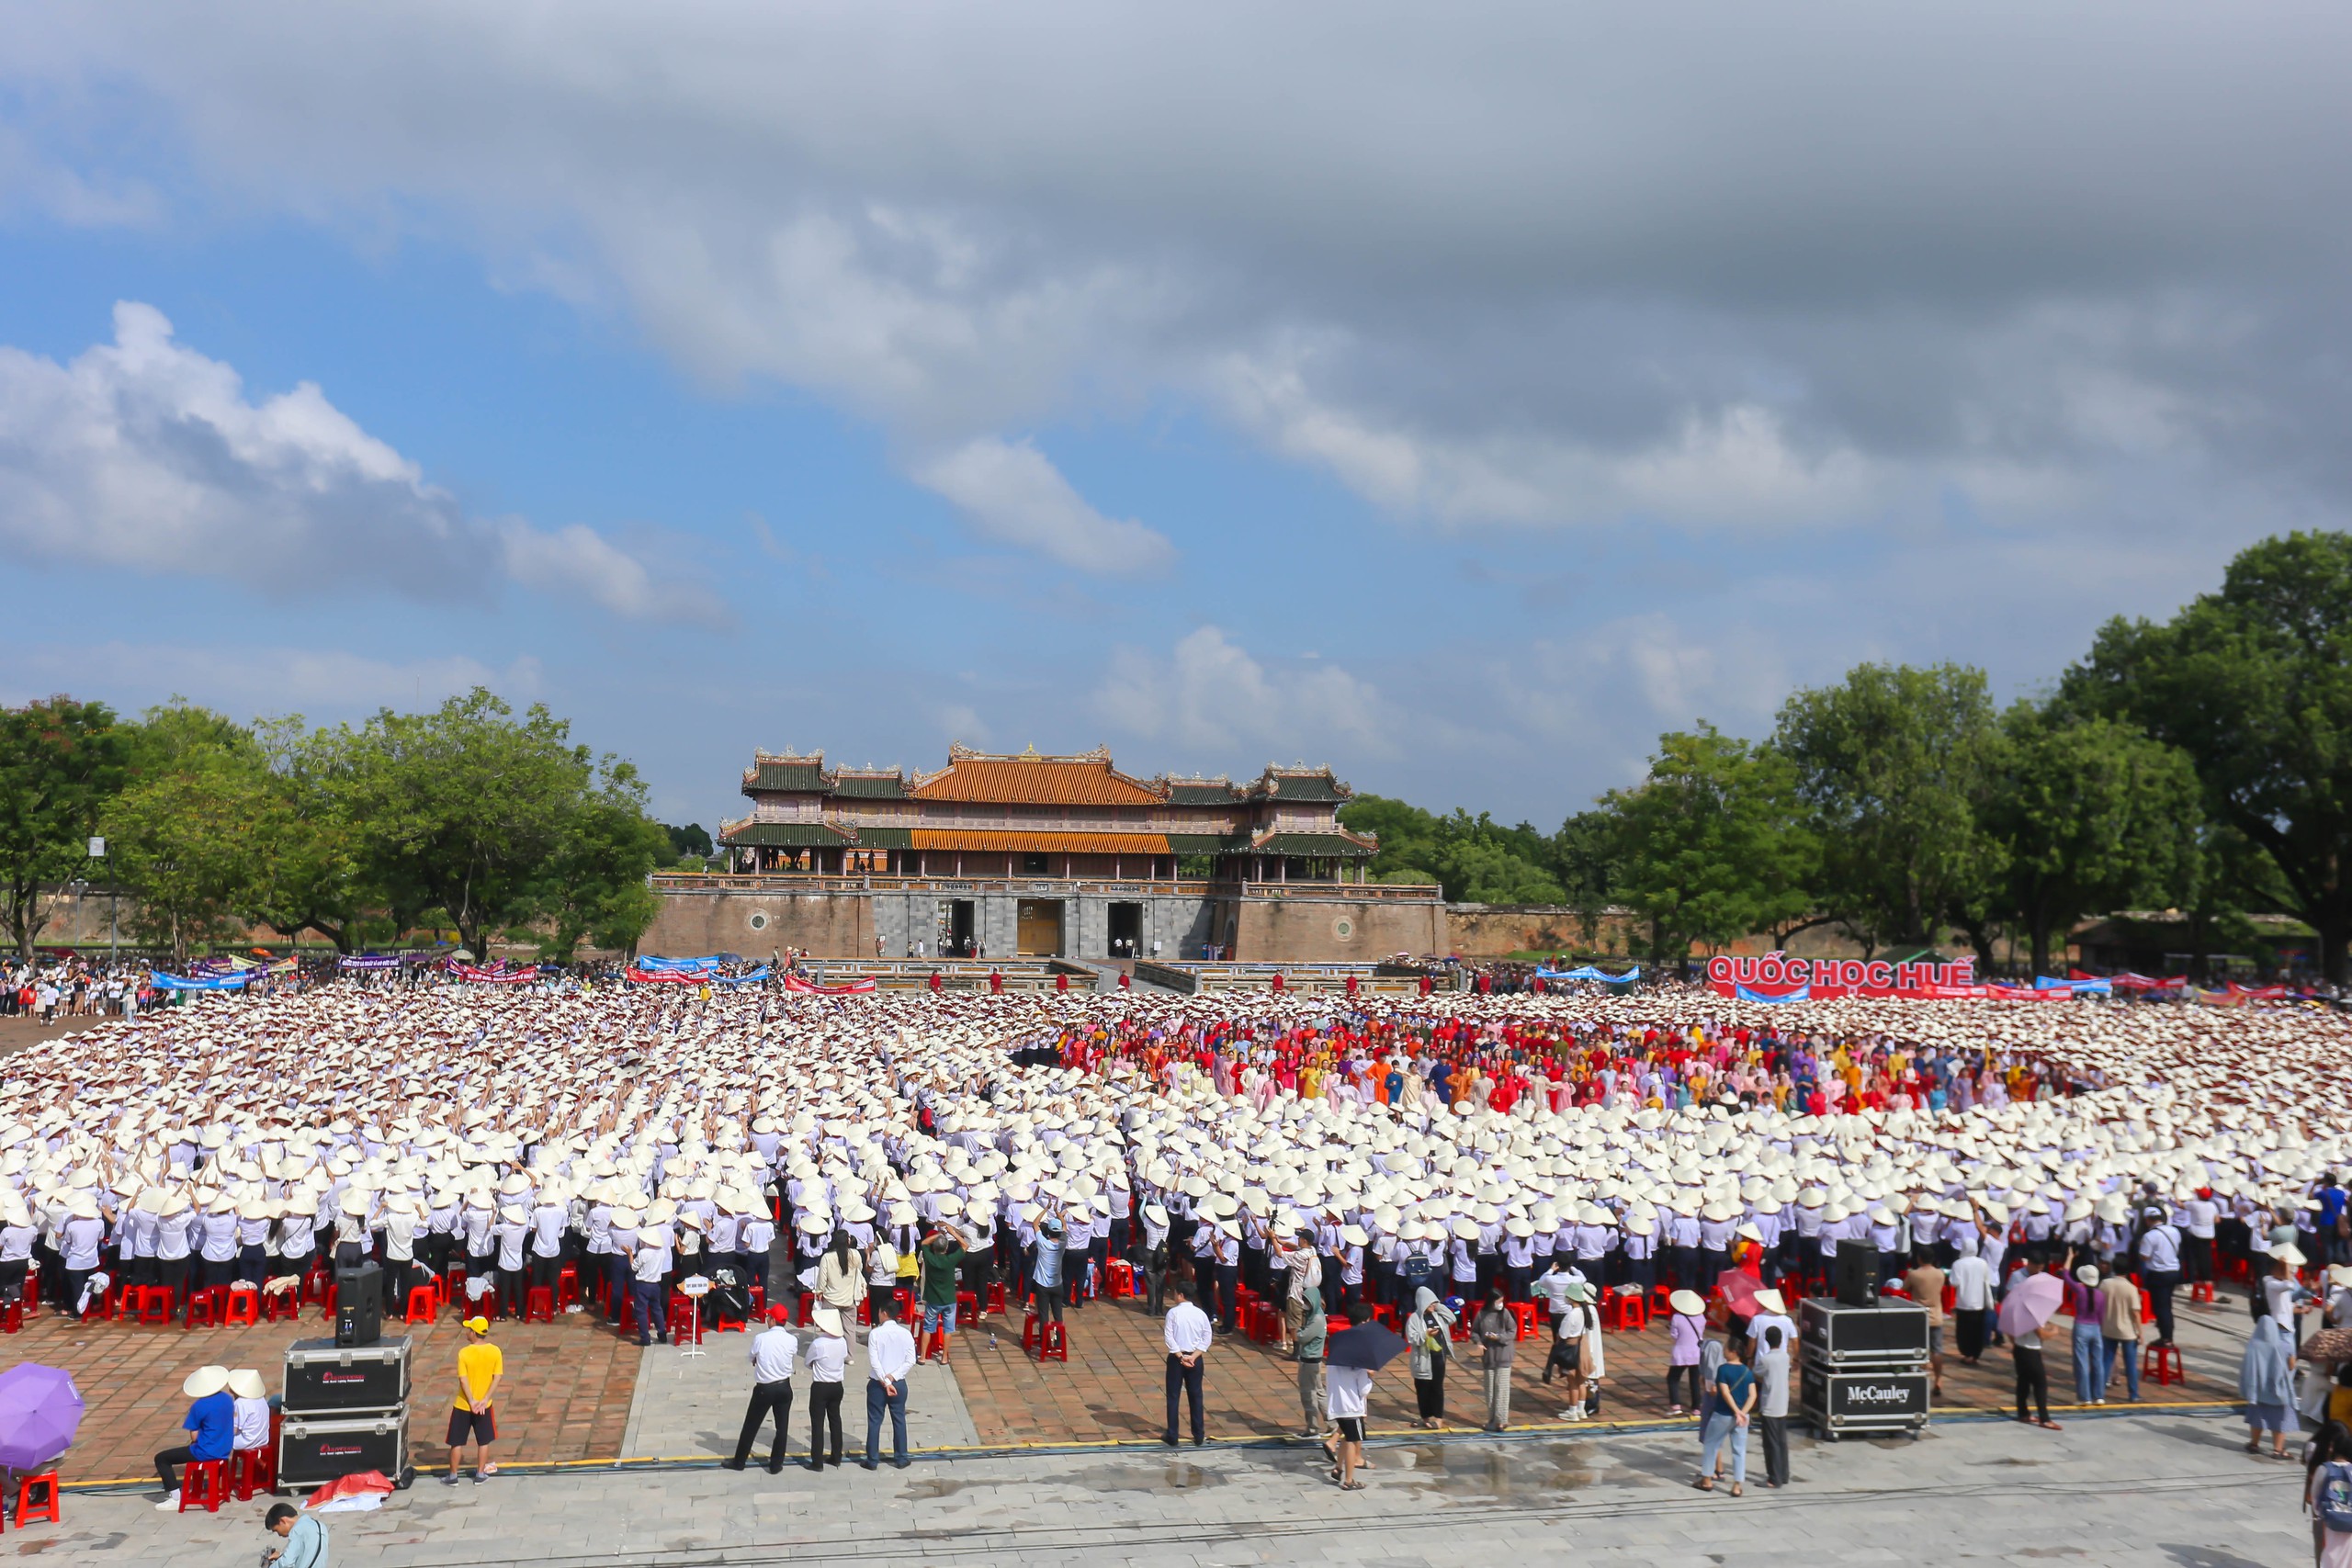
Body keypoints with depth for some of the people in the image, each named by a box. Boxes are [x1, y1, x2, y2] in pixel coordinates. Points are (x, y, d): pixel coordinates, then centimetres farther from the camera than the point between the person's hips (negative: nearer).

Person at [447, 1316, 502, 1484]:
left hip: (463, 1405, -2)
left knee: (457, 1442, 11)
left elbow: (463, 1380, -17)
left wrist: (471, 1402, -15)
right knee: (483, 1441, 15)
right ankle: (480, 1474, 20)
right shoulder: (495, 1352, -7)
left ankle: (453, 1476, 16)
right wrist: (485, 1400, -9)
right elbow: (497, 1378, -9)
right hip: (485, 1405, 2)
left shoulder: (464, 1353, -15)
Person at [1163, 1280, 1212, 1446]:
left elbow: (1168, 1337, -15)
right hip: (1195, 1359, 3)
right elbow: (1206, 1339, -4)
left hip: (1176, 1358, -3)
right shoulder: (1201, 1314, -1)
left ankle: (1172, 1436, 9)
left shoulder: (1173, 1312, -10)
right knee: (1196, 1396, 11)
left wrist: (1180, 1357, -14)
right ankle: (1199, 1436, 15)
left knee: (1173, 1396, 7)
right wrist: (1193, 1357, -9)